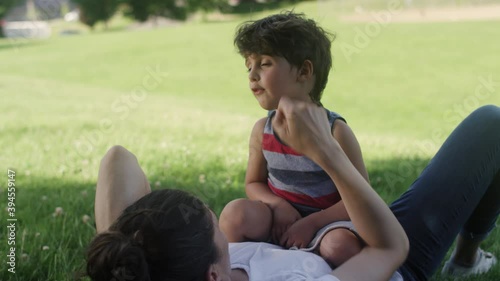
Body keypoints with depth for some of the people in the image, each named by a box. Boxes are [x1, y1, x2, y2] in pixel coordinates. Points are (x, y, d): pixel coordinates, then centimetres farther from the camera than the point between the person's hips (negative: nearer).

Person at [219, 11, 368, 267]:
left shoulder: (335, 131, -16)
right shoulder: (262, 130, -3)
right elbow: (253, 183, 8)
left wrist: (311, 223, -22)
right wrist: (277, 204, -15)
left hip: (324, 223, -3)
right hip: (280, 221, 3)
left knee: (341, 246, -36)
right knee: (236, 213, -25)